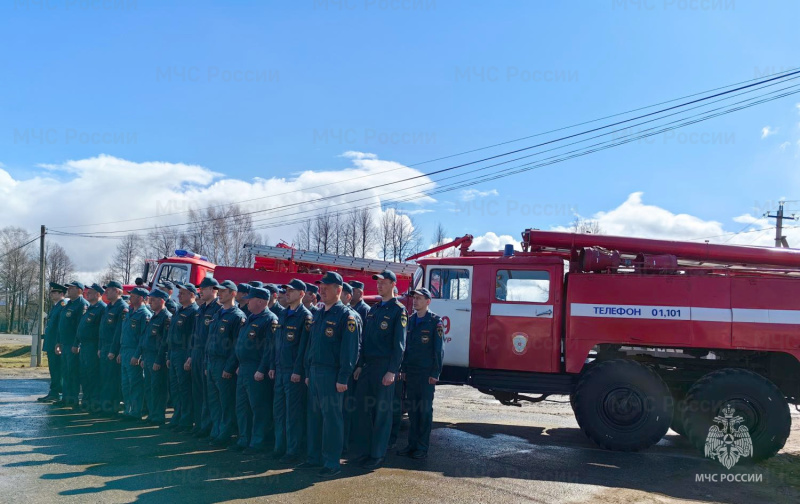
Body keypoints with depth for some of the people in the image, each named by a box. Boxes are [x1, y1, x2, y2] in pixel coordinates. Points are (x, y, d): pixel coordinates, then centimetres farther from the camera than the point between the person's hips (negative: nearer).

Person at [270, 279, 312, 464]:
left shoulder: (305, 316, -10)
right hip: (280, 370, 8)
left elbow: (304, 345, -14)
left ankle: (293, 452, 8)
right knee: (279, 410, 13)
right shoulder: (282, 314, 14)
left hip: (294, 371, -8)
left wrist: (297, 371, -17)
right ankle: (280, 448, 24)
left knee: (293, 413, -1)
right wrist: (272, 365, 13)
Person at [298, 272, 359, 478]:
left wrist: (343, 378, -18)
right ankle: (315, 457, 25)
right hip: (314, 373, 8)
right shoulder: (318, 314, 14)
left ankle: (332, 463, 8)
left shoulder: (346, 315, -11)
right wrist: (308, 372, 16)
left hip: (331, 374, -8)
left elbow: (350, 349, -15)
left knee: (332, 418, -1)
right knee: (314, 416, 13)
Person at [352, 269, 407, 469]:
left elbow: (399, 343, -11)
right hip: (367, 366, 7)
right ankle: (365, 452, 18)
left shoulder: (398, 310, -5)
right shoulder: (373, 309, 16)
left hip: (384, 366, -7)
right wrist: (359, 365, 11)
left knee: (382, 411, 1)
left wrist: (392, 371, -16)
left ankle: (378, 455, 10)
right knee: (364, 409, 8)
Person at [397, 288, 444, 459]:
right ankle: (412, 444, 18)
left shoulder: (435, 321, -6)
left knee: (425, 410, 2)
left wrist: (435, 373, -11)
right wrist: (403, 369, 10)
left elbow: (439, 349, -8)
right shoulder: (411, 320, 11)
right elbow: (406, 346, 14)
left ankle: (423, 447, 9)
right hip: (411, 373, 5)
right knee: (412, 408, 9)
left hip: (426, 373, -5)